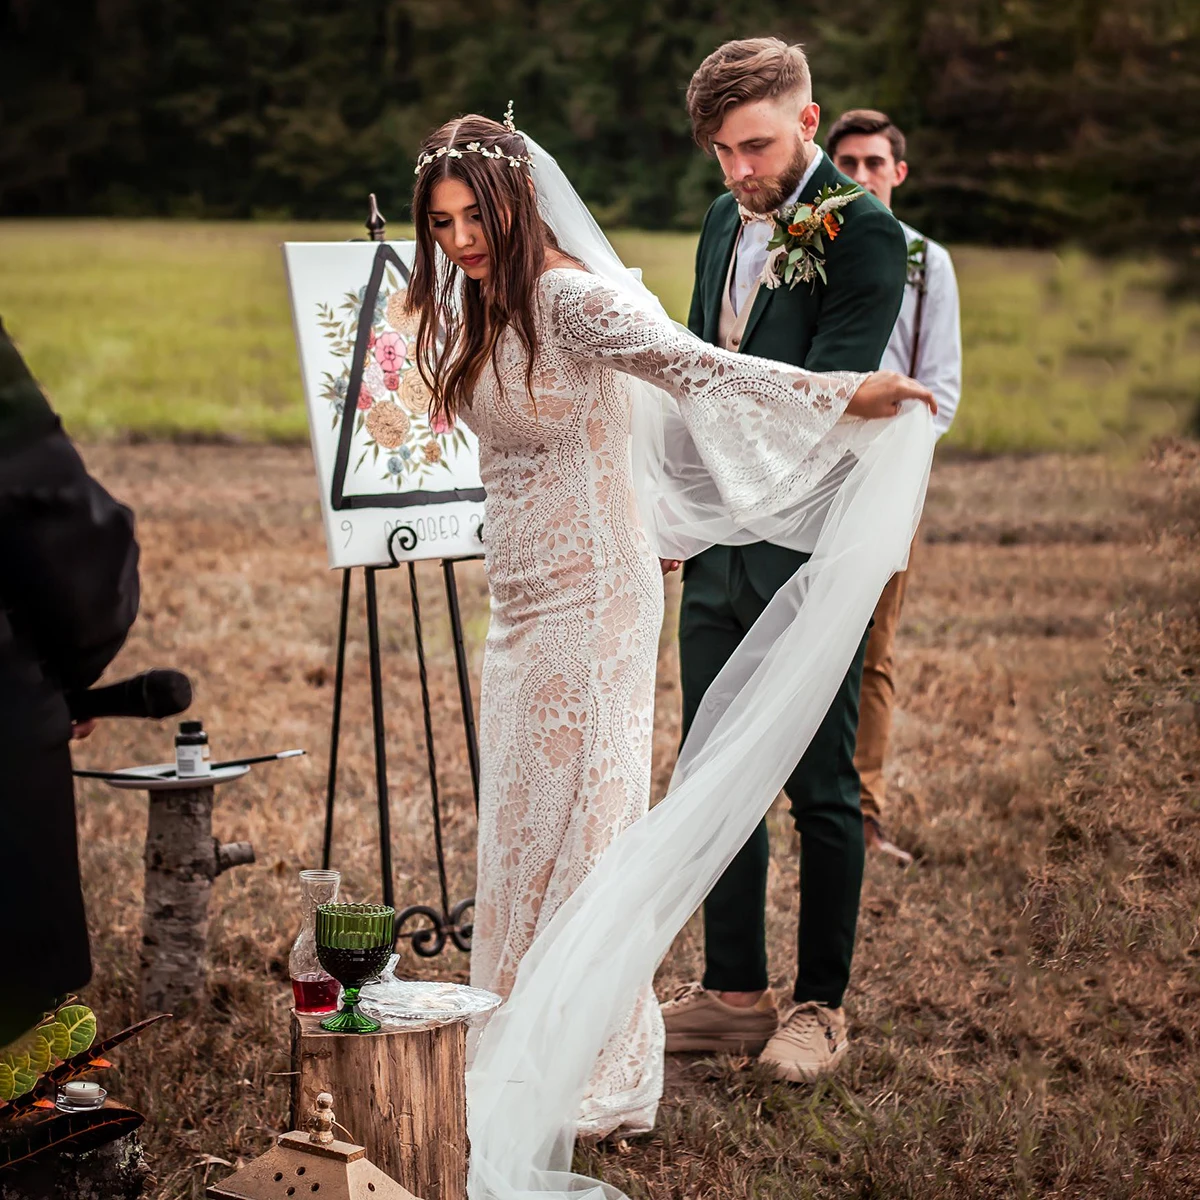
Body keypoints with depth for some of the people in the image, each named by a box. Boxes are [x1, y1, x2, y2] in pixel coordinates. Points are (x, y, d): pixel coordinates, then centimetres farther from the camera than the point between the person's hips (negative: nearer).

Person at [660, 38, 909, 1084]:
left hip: (812, 553, -7)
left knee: (822, 789, 4)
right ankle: (733, 993, 23)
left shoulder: (864, 235, -11)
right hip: (719, 550, 7)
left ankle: (821, 1005, 16)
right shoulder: (724, 227, 13)